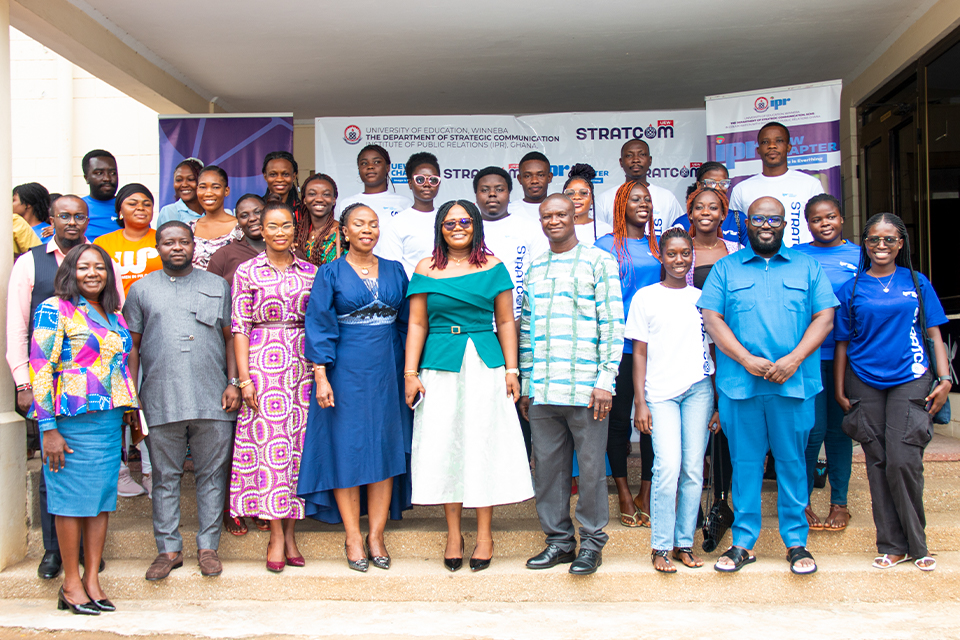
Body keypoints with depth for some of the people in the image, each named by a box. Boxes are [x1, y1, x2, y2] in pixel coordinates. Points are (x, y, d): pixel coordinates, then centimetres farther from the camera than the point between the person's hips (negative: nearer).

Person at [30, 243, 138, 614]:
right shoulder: (55, 310, -4)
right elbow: (40, 369, -9)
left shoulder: (113, 316, 16)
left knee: (102, 498, 7)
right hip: (72, 419, -6)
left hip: (110, 418, 6)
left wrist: (132, 412, 14)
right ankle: (71, 584, 10)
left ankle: (92, 580, 15)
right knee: (72, 498, 0)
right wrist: (48, 429, -14)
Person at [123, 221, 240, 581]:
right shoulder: (141, 289, 12)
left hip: (213, 401, 0)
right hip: (161, 401, 0)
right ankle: (168, 549, 17)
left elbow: (230, 338, 11)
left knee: (212, 475, 4)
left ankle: (208, 547, 15)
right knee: (165, 477, 6)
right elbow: (132, 346, 11)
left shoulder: (217, 286, 12)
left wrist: (233, 382, 1)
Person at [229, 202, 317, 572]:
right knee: (269, 443, -4)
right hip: (264, 365, -2)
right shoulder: (247, 272, 3)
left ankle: (290, 531, 12)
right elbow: (239, 328, -1)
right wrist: (244, 378, -7)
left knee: (298, 442, 2)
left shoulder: (310, 272, 9)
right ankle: (277, 535, 3)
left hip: (302, 366, 3)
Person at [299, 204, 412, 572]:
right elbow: (319, 326, -3)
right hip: (347, 372, -3)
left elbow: (406, 323, 12)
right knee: (347, 449, 0)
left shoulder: (395, 271, 10)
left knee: (386, 448, 3)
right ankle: (353, 538, 10)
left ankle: (376, 535, 13)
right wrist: (321, 377, -11)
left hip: (388, 371, 3)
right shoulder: (331, 273, 1)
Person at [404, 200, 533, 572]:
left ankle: (484, 534, 12)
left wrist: (511, 369, 0)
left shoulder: (493, 267, 6)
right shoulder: (426, 269, 7)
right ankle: (453, 534, 15)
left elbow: (505, 322, 6)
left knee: (484, 444, 2)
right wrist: (410, 373, -1)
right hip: (440, 367, 1)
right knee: (444, 444, 3)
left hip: (485, 366, -1)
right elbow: (417, 324, 6)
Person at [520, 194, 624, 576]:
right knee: (548, 466, 9)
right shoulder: (534, 269, 17)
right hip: (542, 389, 5)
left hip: (585, 387, -5)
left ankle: (592, 542, 17)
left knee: (591, 466, 3)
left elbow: (611, 324, -4)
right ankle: (558, 540, 22)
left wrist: (605, 380, -11)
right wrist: (525, 385, 13)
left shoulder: (598, 261, 2)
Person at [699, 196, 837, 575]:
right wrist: (747, 359, -10)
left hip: (794, 383, 0)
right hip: (739, 383, 0)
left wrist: (795, 358, -10)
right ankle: (743, 543, 13)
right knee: (745, 463, 4)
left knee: (792, 462, 5)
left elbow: (824, 318, 5)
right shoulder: (726, 269, 11)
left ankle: (796, 542, 16)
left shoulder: (807, 267, 12)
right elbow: (712, 319, 2)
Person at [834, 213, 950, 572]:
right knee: (878, 464, 3)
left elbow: (934, 334, 8)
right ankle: (891, 546, 13)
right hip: (865, 383, 1)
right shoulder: (852, 289, 6)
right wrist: (840, 391, 5)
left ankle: (916, 545, 7)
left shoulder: (917, 283, 7)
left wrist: (944, 379, -2)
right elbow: (842, 343, 9)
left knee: (903, 461, -10)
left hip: (910, 380, -1)